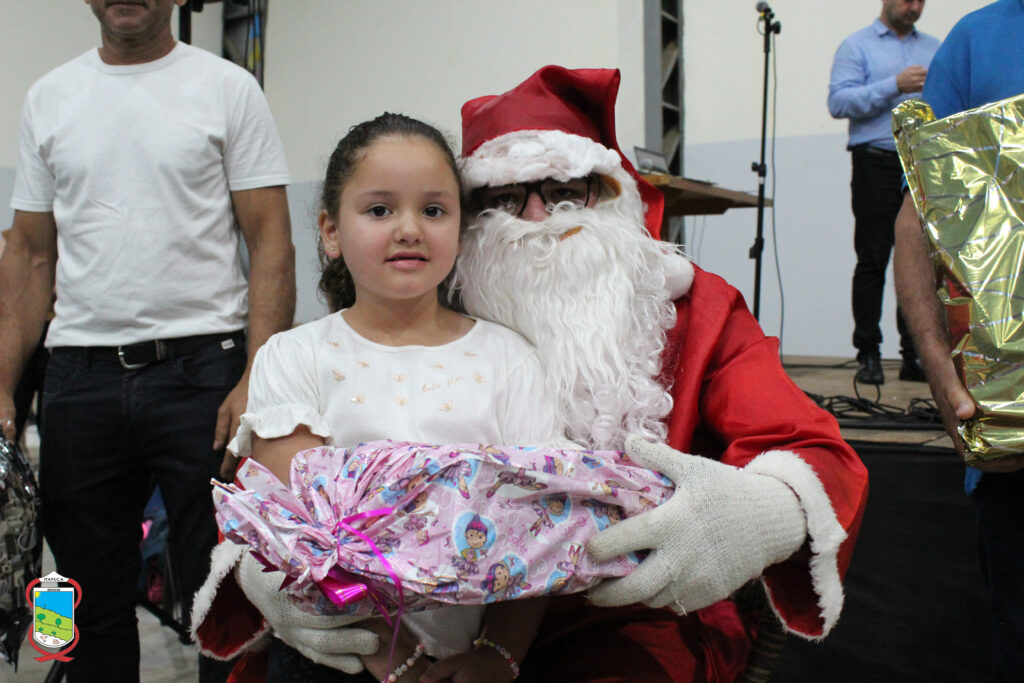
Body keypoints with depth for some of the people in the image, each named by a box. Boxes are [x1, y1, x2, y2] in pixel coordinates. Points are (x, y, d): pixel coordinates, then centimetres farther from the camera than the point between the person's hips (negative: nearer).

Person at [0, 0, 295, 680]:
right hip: (79, 378, 4)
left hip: (200, 370, -3)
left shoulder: (229, 88, 1)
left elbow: (271, 243, -4)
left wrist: (259, 381, -15)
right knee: (92, 595, 15)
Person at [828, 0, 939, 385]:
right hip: (877, 163, -4)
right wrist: (895, 86, -12)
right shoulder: (857, 47, 8)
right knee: (872, 262, -4)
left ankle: (915, 353, 5)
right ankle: (868, 354, 0)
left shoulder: (936, 50, 22)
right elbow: (838, 102, -6)